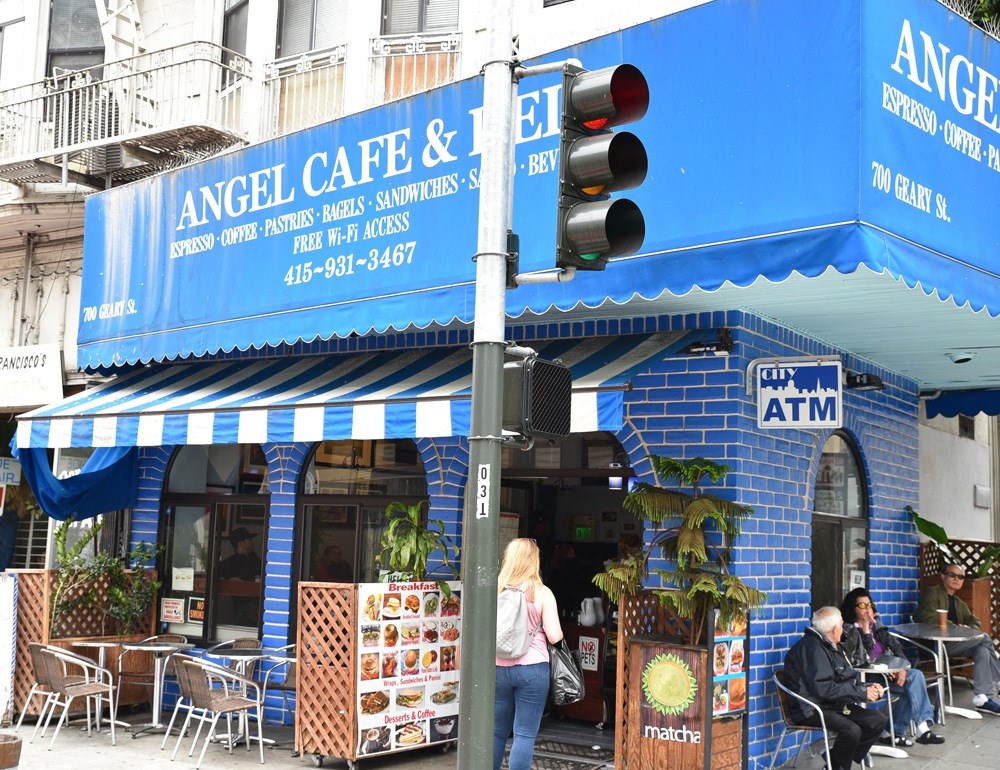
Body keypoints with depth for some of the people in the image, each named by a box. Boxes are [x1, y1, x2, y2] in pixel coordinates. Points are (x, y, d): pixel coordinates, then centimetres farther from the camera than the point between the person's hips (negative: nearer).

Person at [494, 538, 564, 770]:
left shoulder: (496, 590, -3)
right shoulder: (542, 593, -8)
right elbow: (554, 637, -9)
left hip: (499, 668, 3)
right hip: (532, 668, -3)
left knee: (497, 732, 16)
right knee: (525, 734, 2)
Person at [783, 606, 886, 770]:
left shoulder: (831, 646, 16)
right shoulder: (812, 647, -17)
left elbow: (849, 681, 21)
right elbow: (824, 688, -26)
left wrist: (868, 688, 0)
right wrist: (862, 693, -19)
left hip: (835, 705, 10)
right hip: (812, 710, -10)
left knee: (878, 719, -1)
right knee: (852, 730, -31)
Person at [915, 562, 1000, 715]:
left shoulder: (960, 603, 29)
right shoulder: (932, 593, 3)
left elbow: (975, 622, 19)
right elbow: (930, 619, -11)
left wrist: (968, 629, -5)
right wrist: (955, 627, -16)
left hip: (955, 643, 7)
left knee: (983, 649, -24)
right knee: (984, 638, -21)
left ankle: (983, 698, -27)